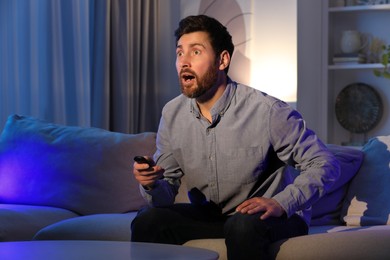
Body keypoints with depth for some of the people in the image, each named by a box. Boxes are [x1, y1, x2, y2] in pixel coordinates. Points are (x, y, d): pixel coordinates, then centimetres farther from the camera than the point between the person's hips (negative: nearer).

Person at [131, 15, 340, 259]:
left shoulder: (267, 111, -19)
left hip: (272, 218, -4)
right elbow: (166, 191, 2)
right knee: (147, 220, -19)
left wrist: (280, 203, -29)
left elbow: (326, 164, -15)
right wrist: (152, 183, -22)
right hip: (209, 216, 5)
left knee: (242, 226, -37)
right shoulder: (172, 114, -3)